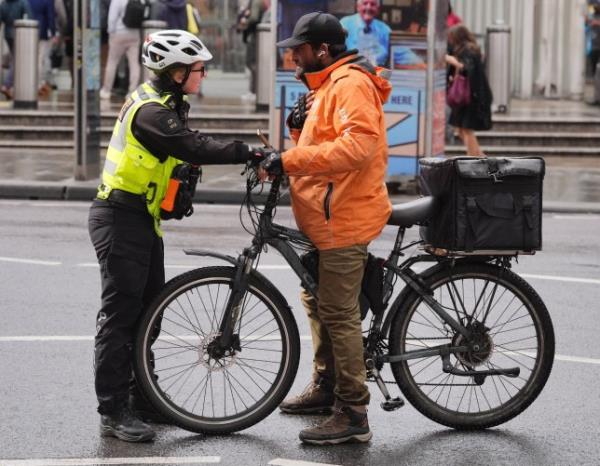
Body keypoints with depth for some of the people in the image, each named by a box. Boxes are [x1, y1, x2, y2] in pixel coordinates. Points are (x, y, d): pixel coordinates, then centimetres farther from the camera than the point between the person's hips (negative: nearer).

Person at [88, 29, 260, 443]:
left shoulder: (164, 104, 12)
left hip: (142, 219, 10)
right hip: (121, 221, -10)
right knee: (120, 314, -8)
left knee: (149, 309, 14)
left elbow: (185, 152, 11)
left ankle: (140, 397, 24)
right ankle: (113, 413, -5)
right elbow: (195, 148, -31)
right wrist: (249, 153, -34)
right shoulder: (150, 110, -21)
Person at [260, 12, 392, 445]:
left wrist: (290, 160, -31)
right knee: (317, 301, 22)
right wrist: (300, 128, 1)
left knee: (339, 315, -10)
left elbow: (357, 143, -30)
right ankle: (325, 387, 36)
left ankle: (354, 415, -6)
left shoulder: (351, 83, -15)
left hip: (342, 218, -11)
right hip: (327, 216, 11)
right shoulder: (329, 85, 19)